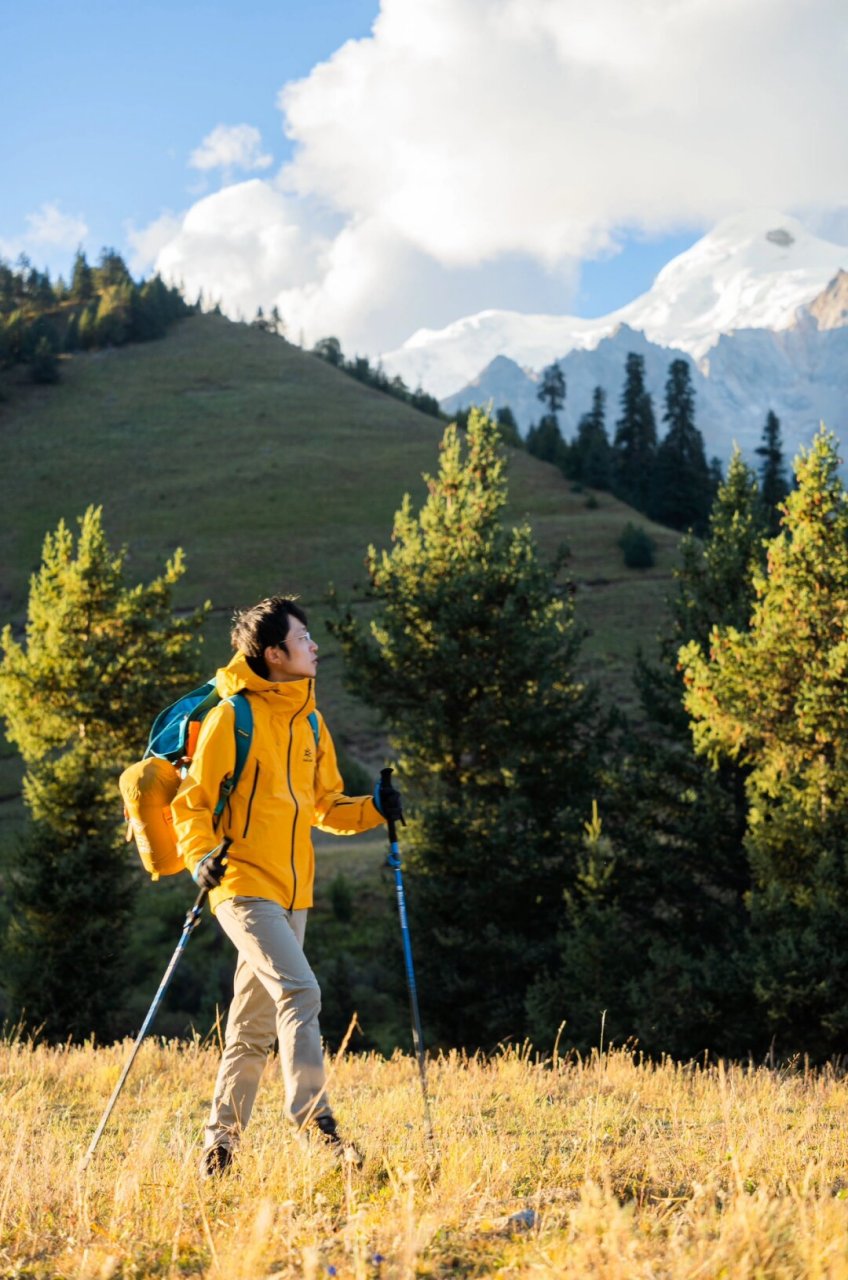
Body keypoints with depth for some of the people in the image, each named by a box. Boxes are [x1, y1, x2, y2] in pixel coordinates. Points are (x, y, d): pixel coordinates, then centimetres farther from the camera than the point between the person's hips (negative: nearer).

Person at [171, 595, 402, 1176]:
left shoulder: (311, 723, 14)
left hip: (293, 891, 7)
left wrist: (372, 810, 2)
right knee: (299, 991, -21)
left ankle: (222, 1139, 19)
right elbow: (192, 801, -6)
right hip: (244, 886, -7)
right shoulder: (233, 717, -8)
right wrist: (201, 856, -22)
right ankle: (313, 1117, -17)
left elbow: (325, 805, 19)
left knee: (256, 1024, 11)